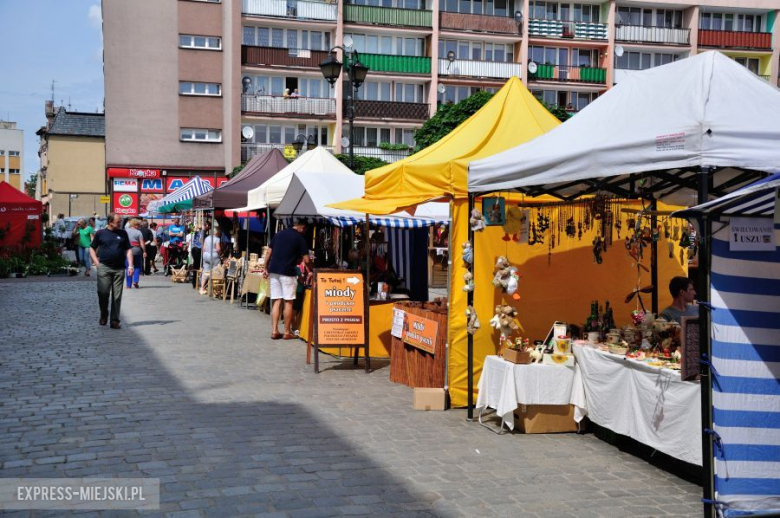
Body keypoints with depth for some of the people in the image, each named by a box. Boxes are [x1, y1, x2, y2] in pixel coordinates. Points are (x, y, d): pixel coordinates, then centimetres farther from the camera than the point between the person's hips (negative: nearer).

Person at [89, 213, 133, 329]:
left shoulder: (123, 234, 10)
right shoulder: (100, 233, 4)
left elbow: (128, 249, 10)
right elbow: (92, 248, 11)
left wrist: (130, 265, 0)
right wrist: (96, 262, -1)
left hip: (119, 269, 2)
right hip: (104, 267, -2)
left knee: (117, 296, 1)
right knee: (103, 292, -7)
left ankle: (115, 320, 5)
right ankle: (103, 315, 17)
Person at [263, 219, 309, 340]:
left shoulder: (278, 234, 14)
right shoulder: (299, 238, -2)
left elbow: (268, 252, 13)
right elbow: (306, 259, -4)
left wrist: (266, 269, 18)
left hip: (273, 271, 5)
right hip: (288, 272, -5)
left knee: (276, 301, 7)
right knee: (288, 302, 2)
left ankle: (274, 331, 4)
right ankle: (287, 332, 5)